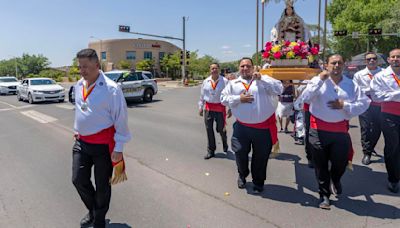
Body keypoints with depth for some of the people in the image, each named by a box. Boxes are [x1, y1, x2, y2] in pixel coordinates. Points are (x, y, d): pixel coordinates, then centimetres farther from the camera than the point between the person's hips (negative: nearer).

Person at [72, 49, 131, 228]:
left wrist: (118, 149, -15)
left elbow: (121, 119, -16)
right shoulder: (78, 85, 4)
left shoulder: (110, 88, -18)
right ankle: (92, 210, 38)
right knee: (78, 180, 10)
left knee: (102, 185, 9)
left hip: (103, 144, -6)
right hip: (81, 142, 6)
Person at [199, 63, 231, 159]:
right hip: (208, 107, 3)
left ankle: (225, 144, 37)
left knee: (221, 129, 4)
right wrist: (200, 107, 10)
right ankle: (210, 151, 18)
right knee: (209, 130, 5)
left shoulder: (224, 81, -5)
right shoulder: (206, 81, 5)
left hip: (220, 107, -3)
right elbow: (202, 95, 12)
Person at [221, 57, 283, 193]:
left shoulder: (263, 79, 2)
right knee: (240, 153, 10)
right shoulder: (233, 83, 8)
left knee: (261, 156, 10)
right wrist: (238, 99, -11)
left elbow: (279, 89, -10)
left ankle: (258, 182, 31)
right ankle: (242, 175, 40)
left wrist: (261, 79, -19)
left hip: (263, 127, -1)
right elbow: (223, 99, 4)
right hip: (242, 127, 2)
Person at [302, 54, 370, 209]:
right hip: (319, 129, -2)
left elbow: (364, 103, 3)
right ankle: (324, 195, 28)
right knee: (321, 165, 8)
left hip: (340, 129, 2)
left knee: (341, 161, 12)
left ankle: (335, 180, 49)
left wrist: (345, 106, -11)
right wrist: (320, 80, -18)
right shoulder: (317, 81, -1)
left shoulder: (351, 84, 5)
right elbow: (306, 98, -15)